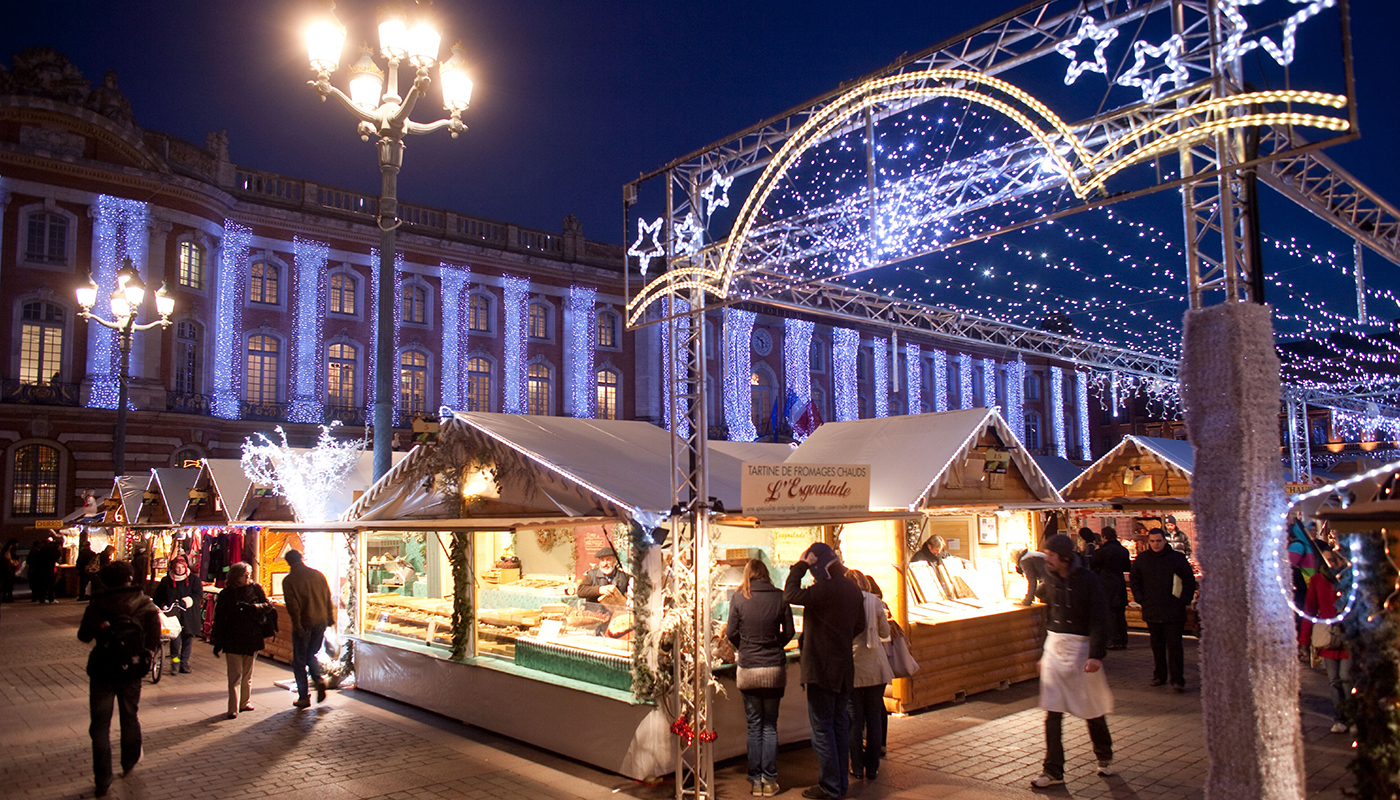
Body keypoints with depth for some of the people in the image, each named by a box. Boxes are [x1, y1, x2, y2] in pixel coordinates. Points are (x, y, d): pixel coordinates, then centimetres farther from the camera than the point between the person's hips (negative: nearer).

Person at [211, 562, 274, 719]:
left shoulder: (255, 589, 3)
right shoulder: (226, 594, -1)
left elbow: (268, 605, -1)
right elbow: (219, 619, 1)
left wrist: (251, 607, -19)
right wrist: (217, 642, -3)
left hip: (252, 638, 2)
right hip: (233, 640, -2)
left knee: (247, 674, 12)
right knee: (235, 674, -4)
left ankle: (244, 702, 24)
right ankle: (233, 708, -2)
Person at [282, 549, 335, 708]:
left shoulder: (289, 580, -9)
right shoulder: (318, 575, 4)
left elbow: (292, 606, -15)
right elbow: (328, 599, 7)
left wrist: (298, 626, -14)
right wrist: (330, 618, 15)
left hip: (304, 624, -4)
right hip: (320, 622, 4)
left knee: (299, 661, 8)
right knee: (312, 655, 21)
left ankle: (304, 697, 10)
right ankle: (318, 680, -4)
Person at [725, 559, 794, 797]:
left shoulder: (738, 598, -5)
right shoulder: (779, 597, -3)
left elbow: (731, 633, -1)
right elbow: (789, 632, 2)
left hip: (748, 670, -1)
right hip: (775, 669, 1)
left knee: (754, 726, 9)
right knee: (770, 726, 10)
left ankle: (756, 781, 13)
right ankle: (769, 780, 11)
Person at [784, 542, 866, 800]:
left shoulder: (824, 590, -20)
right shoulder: (853, 589, 7)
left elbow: (790, 595, -19)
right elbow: (859, 625, 16)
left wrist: (799, 566, -12)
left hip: (821, 668, -8)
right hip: (844, 667, 8)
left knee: (822, 728, 0)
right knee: (840, 724, 14)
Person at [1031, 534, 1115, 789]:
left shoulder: (1089, 581, -11)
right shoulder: (1051, 580, 5)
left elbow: (1099, 621, -14)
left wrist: (1096, 655, -22)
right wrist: (1044, 653, 15)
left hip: (1081, 648, -4)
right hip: (1054, 648, 4)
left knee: (1091, 708, 10)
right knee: (1052, 713, 1)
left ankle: (1105, 757, 35)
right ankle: (1053, 770, 7)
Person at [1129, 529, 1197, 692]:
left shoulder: (1177, 558, 0)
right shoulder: (1141, 559, 7)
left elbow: (1189, 581, 5)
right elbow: (1135, 581, 16)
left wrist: (1184, 601, -2)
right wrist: (1141, 599, 5)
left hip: (1173, 612, -3)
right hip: (1151, 611, 3)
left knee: (1174, 646, -5)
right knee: (1157, 646, 11)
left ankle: (1177, 680, -1)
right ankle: (1159, 676, 21)